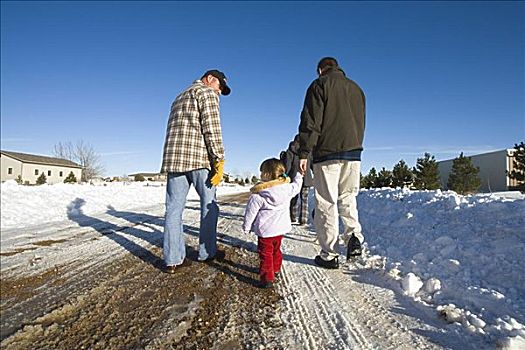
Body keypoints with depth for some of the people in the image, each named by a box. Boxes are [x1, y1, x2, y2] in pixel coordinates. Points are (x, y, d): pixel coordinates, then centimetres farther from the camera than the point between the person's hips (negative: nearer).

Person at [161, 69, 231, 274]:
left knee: (174, 209, 4)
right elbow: (212, 129, -11)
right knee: (209, 205, 7)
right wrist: (219, 161, -11)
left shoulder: (180, 97, 27)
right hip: (199, 158, -7)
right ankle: (207, 253, 15)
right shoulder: (207, 94, 1)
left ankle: (172, 259, 7)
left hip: (173, 157, 7)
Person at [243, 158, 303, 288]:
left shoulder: (257, 195, -17)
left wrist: (246, 226, 3)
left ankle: (267, 278, 4)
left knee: (265, 254, 3)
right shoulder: (288, 188, -6)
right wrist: (299, 176, 36)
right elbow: (297, 185, 16)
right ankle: (275, 269, 42)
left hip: (265, 230, -6)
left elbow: (250, 212, -10)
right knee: (276, 250, 25)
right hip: (281, 228, 6)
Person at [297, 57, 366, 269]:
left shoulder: (320, 85, 2)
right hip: (354, 151, 6)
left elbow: (311, 122, -7)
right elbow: (361, 122, 22)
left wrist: (304, 153, -7)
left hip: (327, 152, -5)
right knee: (348, 198, 17)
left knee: (326, 202, -2)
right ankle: (354, 236, -2)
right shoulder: (356, 88, 21)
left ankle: (330, 255, 2)